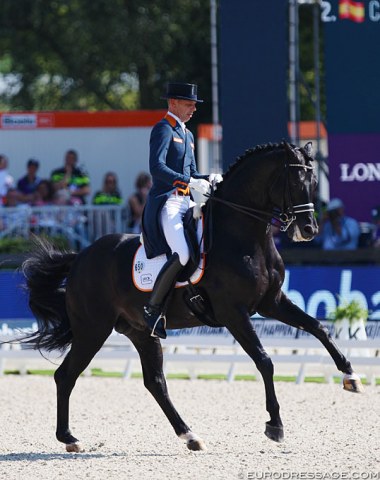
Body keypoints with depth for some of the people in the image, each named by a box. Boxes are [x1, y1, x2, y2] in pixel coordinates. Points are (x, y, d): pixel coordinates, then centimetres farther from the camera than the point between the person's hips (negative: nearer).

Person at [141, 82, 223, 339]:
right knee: (182, 254, -27)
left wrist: (208, 179, 6)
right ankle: (154, 308, -16)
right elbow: (157, 168, -20)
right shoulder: (164, 129, -6)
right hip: (166, 201, -10)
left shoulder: (187, 134, 23)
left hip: (186, 202, 10)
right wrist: (190, 182, -26)